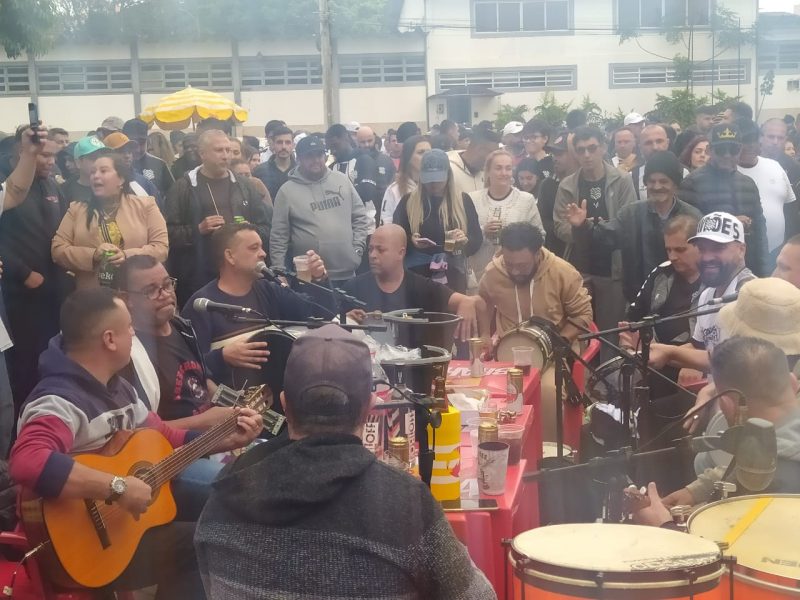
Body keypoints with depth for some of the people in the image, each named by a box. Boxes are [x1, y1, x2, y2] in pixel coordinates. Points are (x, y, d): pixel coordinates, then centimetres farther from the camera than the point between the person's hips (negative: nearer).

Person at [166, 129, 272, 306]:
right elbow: (169, 232, -4)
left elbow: (266, 227, 15)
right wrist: (198, 230, -17)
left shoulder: (244, 186, 14)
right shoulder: (184, 187, 2)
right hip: (197, 277, -3)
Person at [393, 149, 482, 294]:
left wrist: (466, 240, -18)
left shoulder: (463, 201, 5)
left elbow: (477, 239, 3)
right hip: (417, 275, 0)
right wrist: (410, 240, -17)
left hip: (452, 276, 1)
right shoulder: (408, 201, 4)